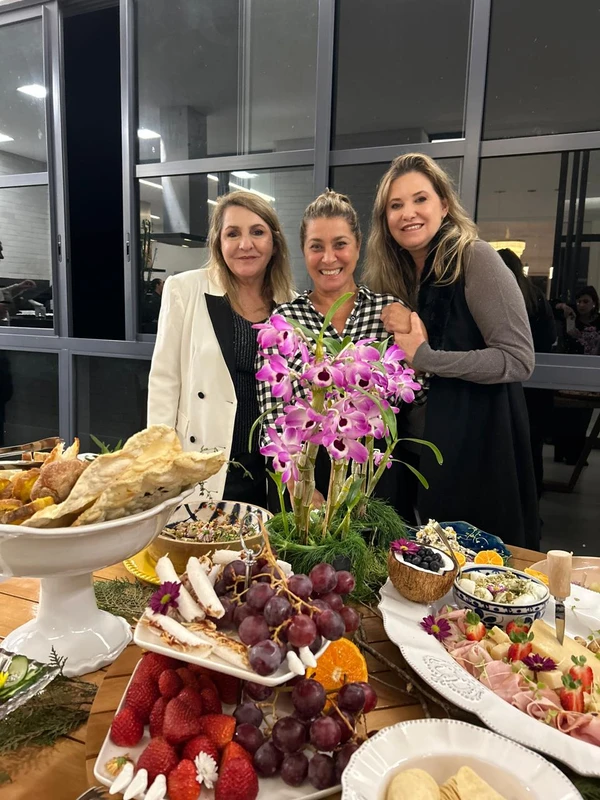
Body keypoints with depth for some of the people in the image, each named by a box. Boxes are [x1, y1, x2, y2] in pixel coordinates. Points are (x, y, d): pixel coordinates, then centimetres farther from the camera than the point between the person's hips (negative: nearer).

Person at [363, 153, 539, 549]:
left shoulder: (475, 257, -12)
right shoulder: (397, 273, 8)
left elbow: (519, 360, -18)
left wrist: (426, 357, -21)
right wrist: (405, 334, -9)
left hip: (480, 440, -6)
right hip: (424, 444, 7)